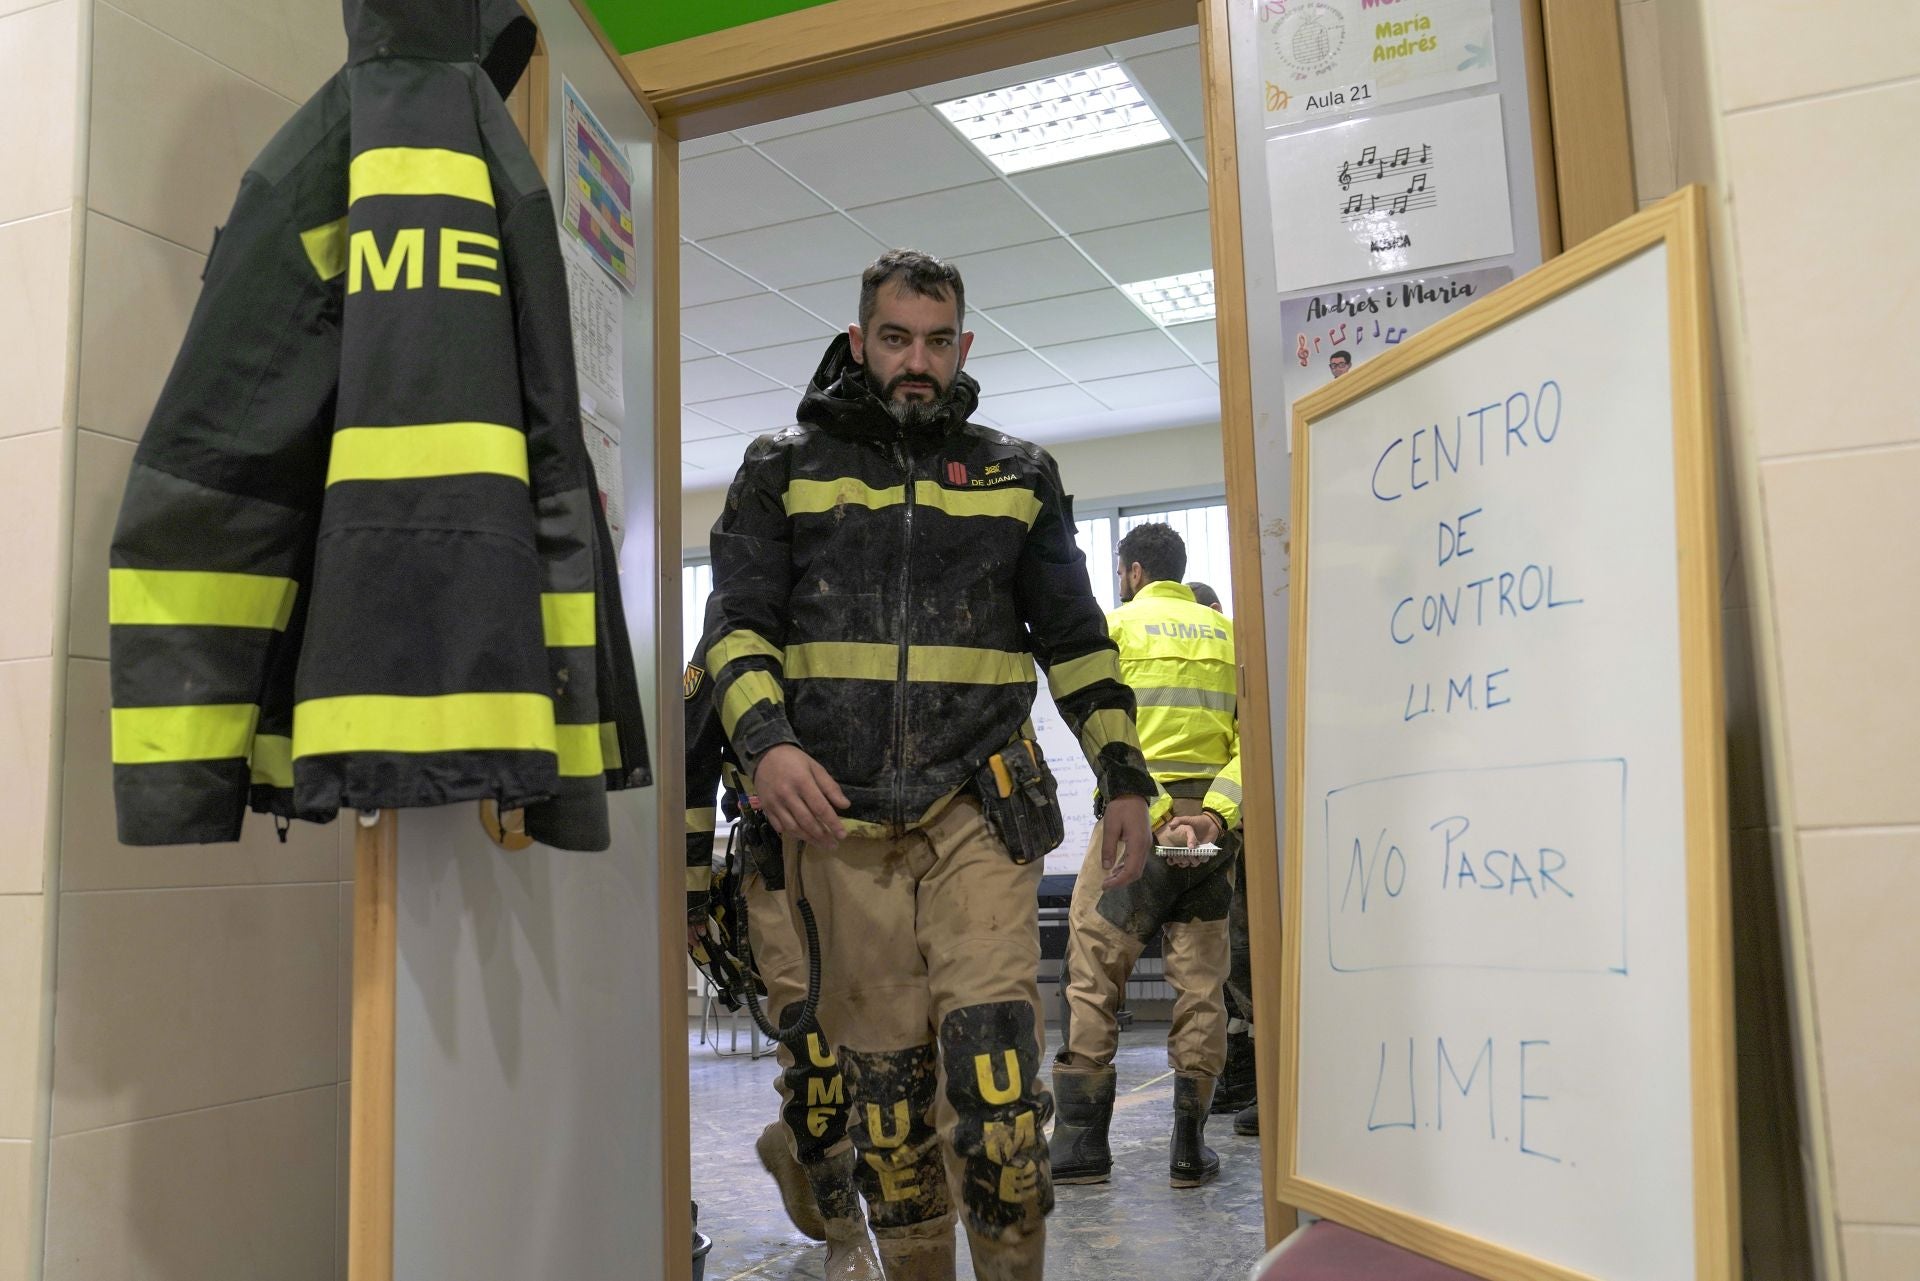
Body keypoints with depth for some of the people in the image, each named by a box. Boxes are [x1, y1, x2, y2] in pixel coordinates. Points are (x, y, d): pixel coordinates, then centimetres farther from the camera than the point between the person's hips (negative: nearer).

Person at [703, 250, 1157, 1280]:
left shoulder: (1018, 474, 14)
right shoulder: (785, 469, 12)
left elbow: (1075, 641, 16)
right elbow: (739, 623, 5)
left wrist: (1125, 778, 8)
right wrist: (767, 743, -14)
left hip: (980, 807, 0)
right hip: (842, 816, 1)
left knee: (991, 1063, -13)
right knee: (881, 1072, 6)